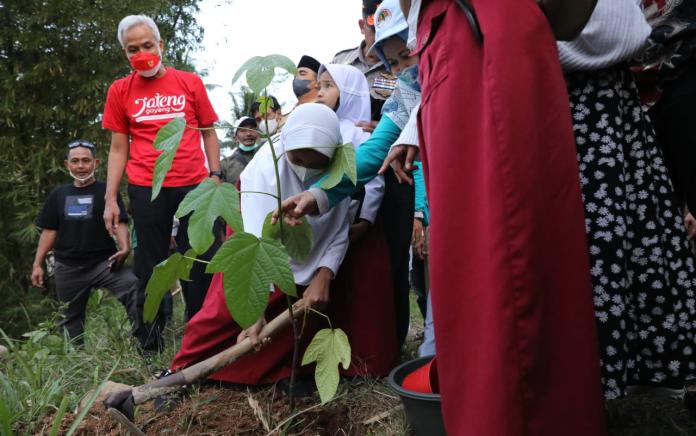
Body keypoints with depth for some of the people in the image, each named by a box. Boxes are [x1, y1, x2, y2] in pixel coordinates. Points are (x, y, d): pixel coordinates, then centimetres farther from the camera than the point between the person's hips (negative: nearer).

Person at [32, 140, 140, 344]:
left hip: (104, 261, -4)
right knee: (70, 318, 11)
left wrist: (125, 248, -25)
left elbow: (119, 224, -6)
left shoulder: (107, 191, 1)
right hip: (67, 268, 4)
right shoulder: (58, 195, 12)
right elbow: (49, 231, 14)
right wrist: (37, 264, 8)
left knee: (133, 286, -29)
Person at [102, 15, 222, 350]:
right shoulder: (120, 91, 8)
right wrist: (110, 199, 3)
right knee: (150, 268, 7)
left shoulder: (190, 82, 7)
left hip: (194, 185, 0)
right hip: (146, 190, 0)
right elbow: (118, 148, 9)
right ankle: (151, 340, 18)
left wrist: (215, 176, 0)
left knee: (201, 264, 4)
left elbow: (208, 133, 12)